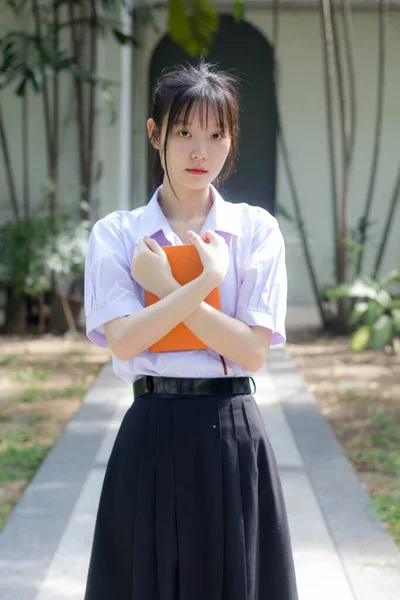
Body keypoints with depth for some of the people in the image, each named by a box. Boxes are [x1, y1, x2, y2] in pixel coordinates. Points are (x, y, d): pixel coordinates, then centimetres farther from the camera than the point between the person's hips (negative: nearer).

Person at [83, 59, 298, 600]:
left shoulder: (257, 230, 3)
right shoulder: (116, 234, 3)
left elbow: (253, 350, -7)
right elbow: (123, 339, -11)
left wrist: (165, 285, -10)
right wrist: (206, 280, -15)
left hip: (234, 434, 0)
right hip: (152, 434, 0)